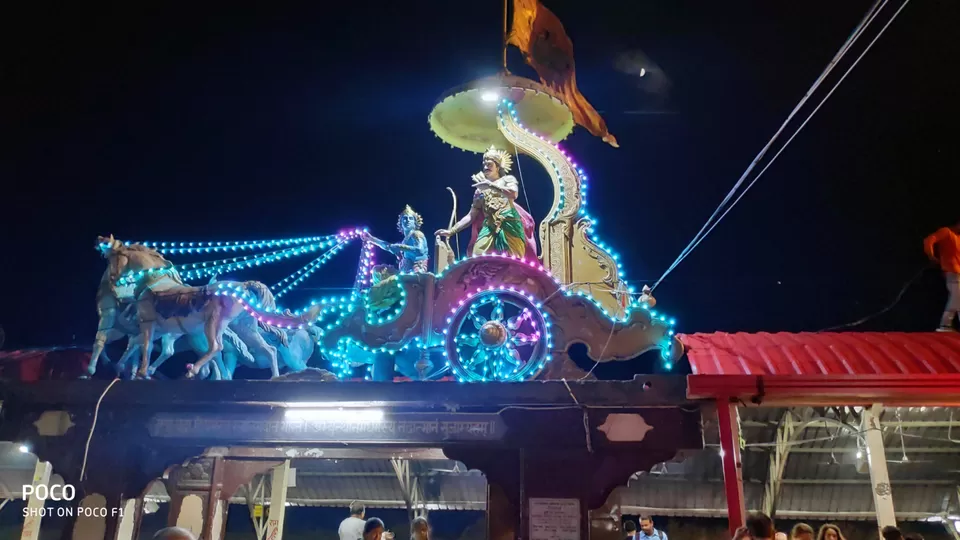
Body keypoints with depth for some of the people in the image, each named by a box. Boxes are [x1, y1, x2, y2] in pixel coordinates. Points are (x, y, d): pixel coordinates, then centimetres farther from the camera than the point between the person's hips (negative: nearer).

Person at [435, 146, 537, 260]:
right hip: (489, 229, 3)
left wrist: (490, 185, -6)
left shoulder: (508, 179, 15)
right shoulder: (480, 189, 23)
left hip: (509, 226, -3)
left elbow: (513, 194, -9)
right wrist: (451, 231, 8)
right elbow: (471, 216, 18)